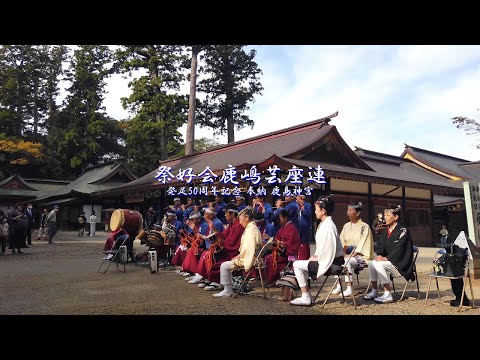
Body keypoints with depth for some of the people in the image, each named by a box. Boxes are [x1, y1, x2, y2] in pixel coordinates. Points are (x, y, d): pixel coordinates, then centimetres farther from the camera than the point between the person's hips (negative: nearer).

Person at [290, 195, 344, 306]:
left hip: (330, 262, -10)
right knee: (301, 265, 17)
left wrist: (317, 258, -15)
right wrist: (316, 256, 3)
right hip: (326, 259, 10)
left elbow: (329, 249, -25)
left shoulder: (328, 226, -21)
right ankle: (307, 296, 20)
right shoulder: (324, 224, 9)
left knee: (297, 265, -8)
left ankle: (306, 298, 1)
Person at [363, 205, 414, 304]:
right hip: (389, 260, 8)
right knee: (371, 264, -13)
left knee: (378, 264, -27)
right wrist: (379, 255, -11)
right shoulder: (385, 231, 13)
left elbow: (399, 248, -19)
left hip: (401, 263, -8)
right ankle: (374, 292, -2)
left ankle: (387, 295, -22)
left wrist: (386, 258, -22)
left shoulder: (403, 230, -11)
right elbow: (380, 245, 10)